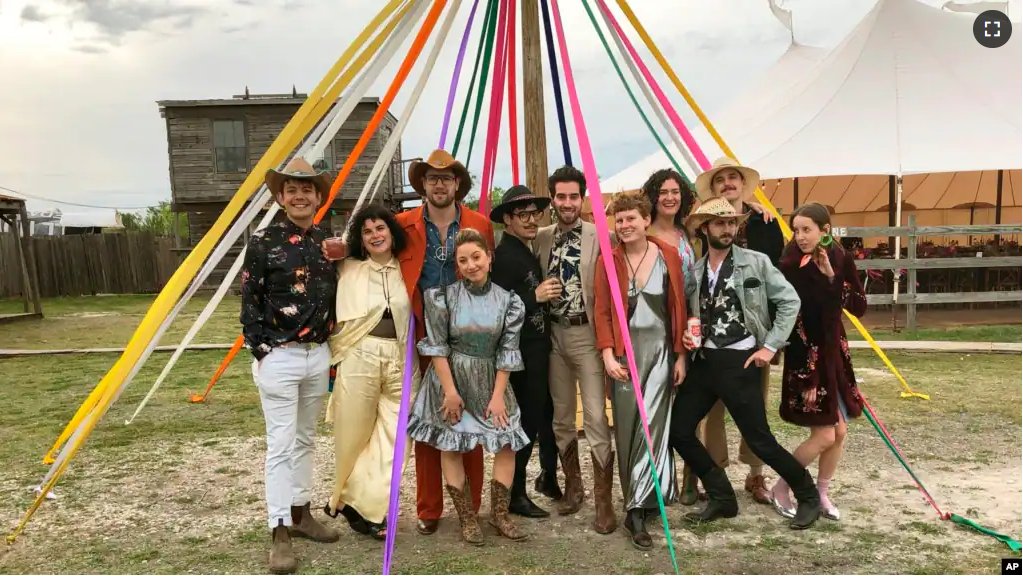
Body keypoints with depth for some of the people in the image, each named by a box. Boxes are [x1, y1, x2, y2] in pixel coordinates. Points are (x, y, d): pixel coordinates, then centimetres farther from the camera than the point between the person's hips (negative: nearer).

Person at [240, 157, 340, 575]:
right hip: (279, 355, -5)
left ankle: (301, 514, 28)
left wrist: (335, 350, 9)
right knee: (281, 443, -3)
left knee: (306, 439, 15)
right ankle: (279, 534, 5)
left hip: (319, 354, 5)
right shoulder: (264, 241, -6)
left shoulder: (327, 242, 8)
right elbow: (250, 301, -6)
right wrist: (262, 351, -10)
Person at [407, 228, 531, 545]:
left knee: (507, 442, 1)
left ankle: (499, 513, 17)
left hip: (490, 381, 2)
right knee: (450, 446, 3)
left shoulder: (507, 300, -4)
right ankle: (467, 518, 17)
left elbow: (507, 350, -4)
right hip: (450, 378, -2)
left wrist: (498, 395, -9)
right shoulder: (443, 295, -9)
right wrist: (450, 391, -13)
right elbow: (437, 346, -10)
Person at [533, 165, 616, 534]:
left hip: (587, 333, -4)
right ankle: (572, 486, 31)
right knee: (561, 416, 14)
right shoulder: (540, 239, 6)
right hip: (552, 333, 4)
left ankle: (603, 501, 8)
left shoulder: (600, 238, -7)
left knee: (596, 417, -4)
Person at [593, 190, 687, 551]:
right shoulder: (609, 260, 1)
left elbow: (679, 308, 4)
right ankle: (645, 496, 17)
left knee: (651, 424, -6)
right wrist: (608, 354, -9)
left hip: (660, 349, 0)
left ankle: (637, 510, 1)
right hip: (624, 350, 0)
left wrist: (680, 355, 2)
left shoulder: (669, 256, 2)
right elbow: (601, 310, 0)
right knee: (627, 426, 3)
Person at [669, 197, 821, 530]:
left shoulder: (756, 262, -4)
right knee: (679, 430, 3)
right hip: (704, 361, 5)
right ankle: (721, 498, 20)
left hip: (740, 361, -5)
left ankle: (808, 495, 24)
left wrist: (771, 345, -8)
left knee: (759, 439, -1)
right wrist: (683, 334, -5)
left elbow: (790, 301, -3)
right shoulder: (693, 272, 7)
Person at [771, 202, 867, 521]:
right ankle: (780, 488, 14)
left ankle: (821, 495, 26)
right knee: (823, 435, -5)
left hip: (835, 353, 6)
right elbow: (793, 325, -18)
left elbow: (860, 307, -1)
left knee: (839, 432, 10)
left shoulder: (841, 261, 1)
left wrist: (833, 276, -15)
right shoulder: (792, 268, -16)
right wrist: (807, 374, -20)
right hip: (807, 357, -6)